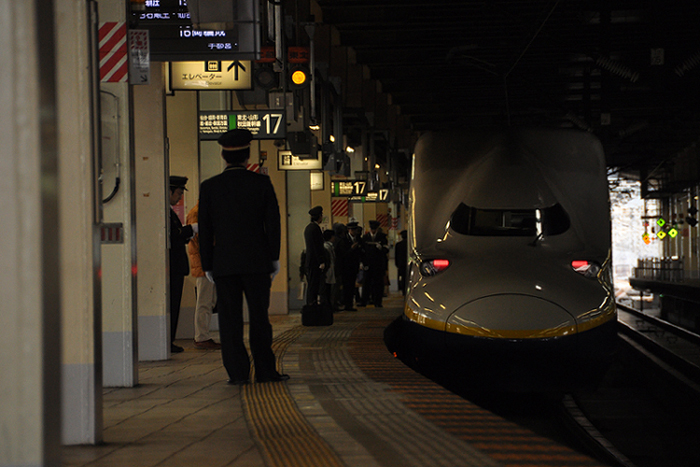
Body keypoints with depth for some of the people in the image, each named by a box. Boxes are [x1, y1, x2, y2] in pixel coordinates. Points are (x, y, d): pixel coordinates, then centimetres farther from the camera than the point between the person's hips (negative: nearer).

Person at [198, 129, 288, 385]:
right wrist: (274, 258, 8)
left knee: (230, 319, 2)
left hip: (224, 263, 0)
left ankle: (238, 371, -1)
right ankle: (265, 370, 8)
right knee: (259, 316, 7)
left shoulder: (209, 187, 0)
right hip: (257, 262, 0)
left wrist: (207, 265, 7)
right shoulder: (262, 183, -1)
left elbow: (205, 229, 1)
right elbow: (273, 223, -1)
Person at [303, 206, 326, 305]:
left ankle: (310, 305, 15)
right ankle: (312, 304, -9)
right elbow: (317, 246, -18)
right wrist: (321, 262, -16)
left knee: (311, 285, 13)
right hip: (315, 261, -10)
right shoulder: (315, 228, -15)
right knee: (314, 285, -9)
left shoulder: (308, 227, 16)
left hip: (309, 261, 10)